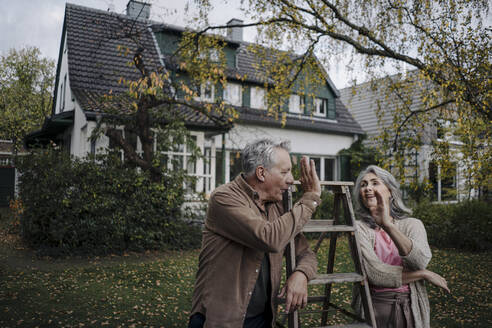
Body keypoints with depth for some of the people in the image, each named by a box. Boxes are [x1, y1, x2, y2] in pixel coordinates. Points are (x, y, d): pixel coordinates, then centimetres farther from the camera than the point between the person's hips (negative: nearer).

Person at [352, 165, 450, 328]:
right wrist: (425, 274, -11)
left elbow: (420, 261, -20)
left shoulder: (412, 225, -1)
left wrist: (388, 226, -32)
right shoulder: (359, 228, -6)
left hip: (411, 308, 1)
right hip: (374, 307, -1)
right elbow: (374, 273, -17)